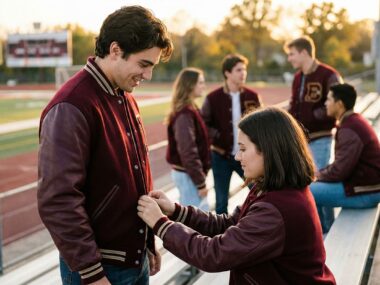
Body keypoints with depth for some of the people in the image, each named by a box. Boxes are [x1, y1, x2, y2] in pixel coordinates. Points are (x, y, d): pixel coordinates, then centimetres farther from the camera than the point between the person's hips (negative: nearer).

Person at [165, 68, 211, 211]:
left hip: (186, 173, 10)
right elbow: (187, 152, -23)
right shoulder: (184, 115, -19)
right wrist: (200, 182, -19)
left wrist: (200, 176, 17)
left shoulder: (189, 110, 11)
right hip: (188, 174, -10)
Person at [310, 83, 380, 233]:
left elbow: (340, 171, -24)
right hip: (368, 183, 11)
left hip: (365, 192, -11)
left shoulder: (349, 130, -23)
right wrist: (320, 173, 7)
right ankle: (326, 232, 33)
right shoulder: (355, 121, 10)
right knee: (318, 186, 27)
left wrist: (318, 175, -6)